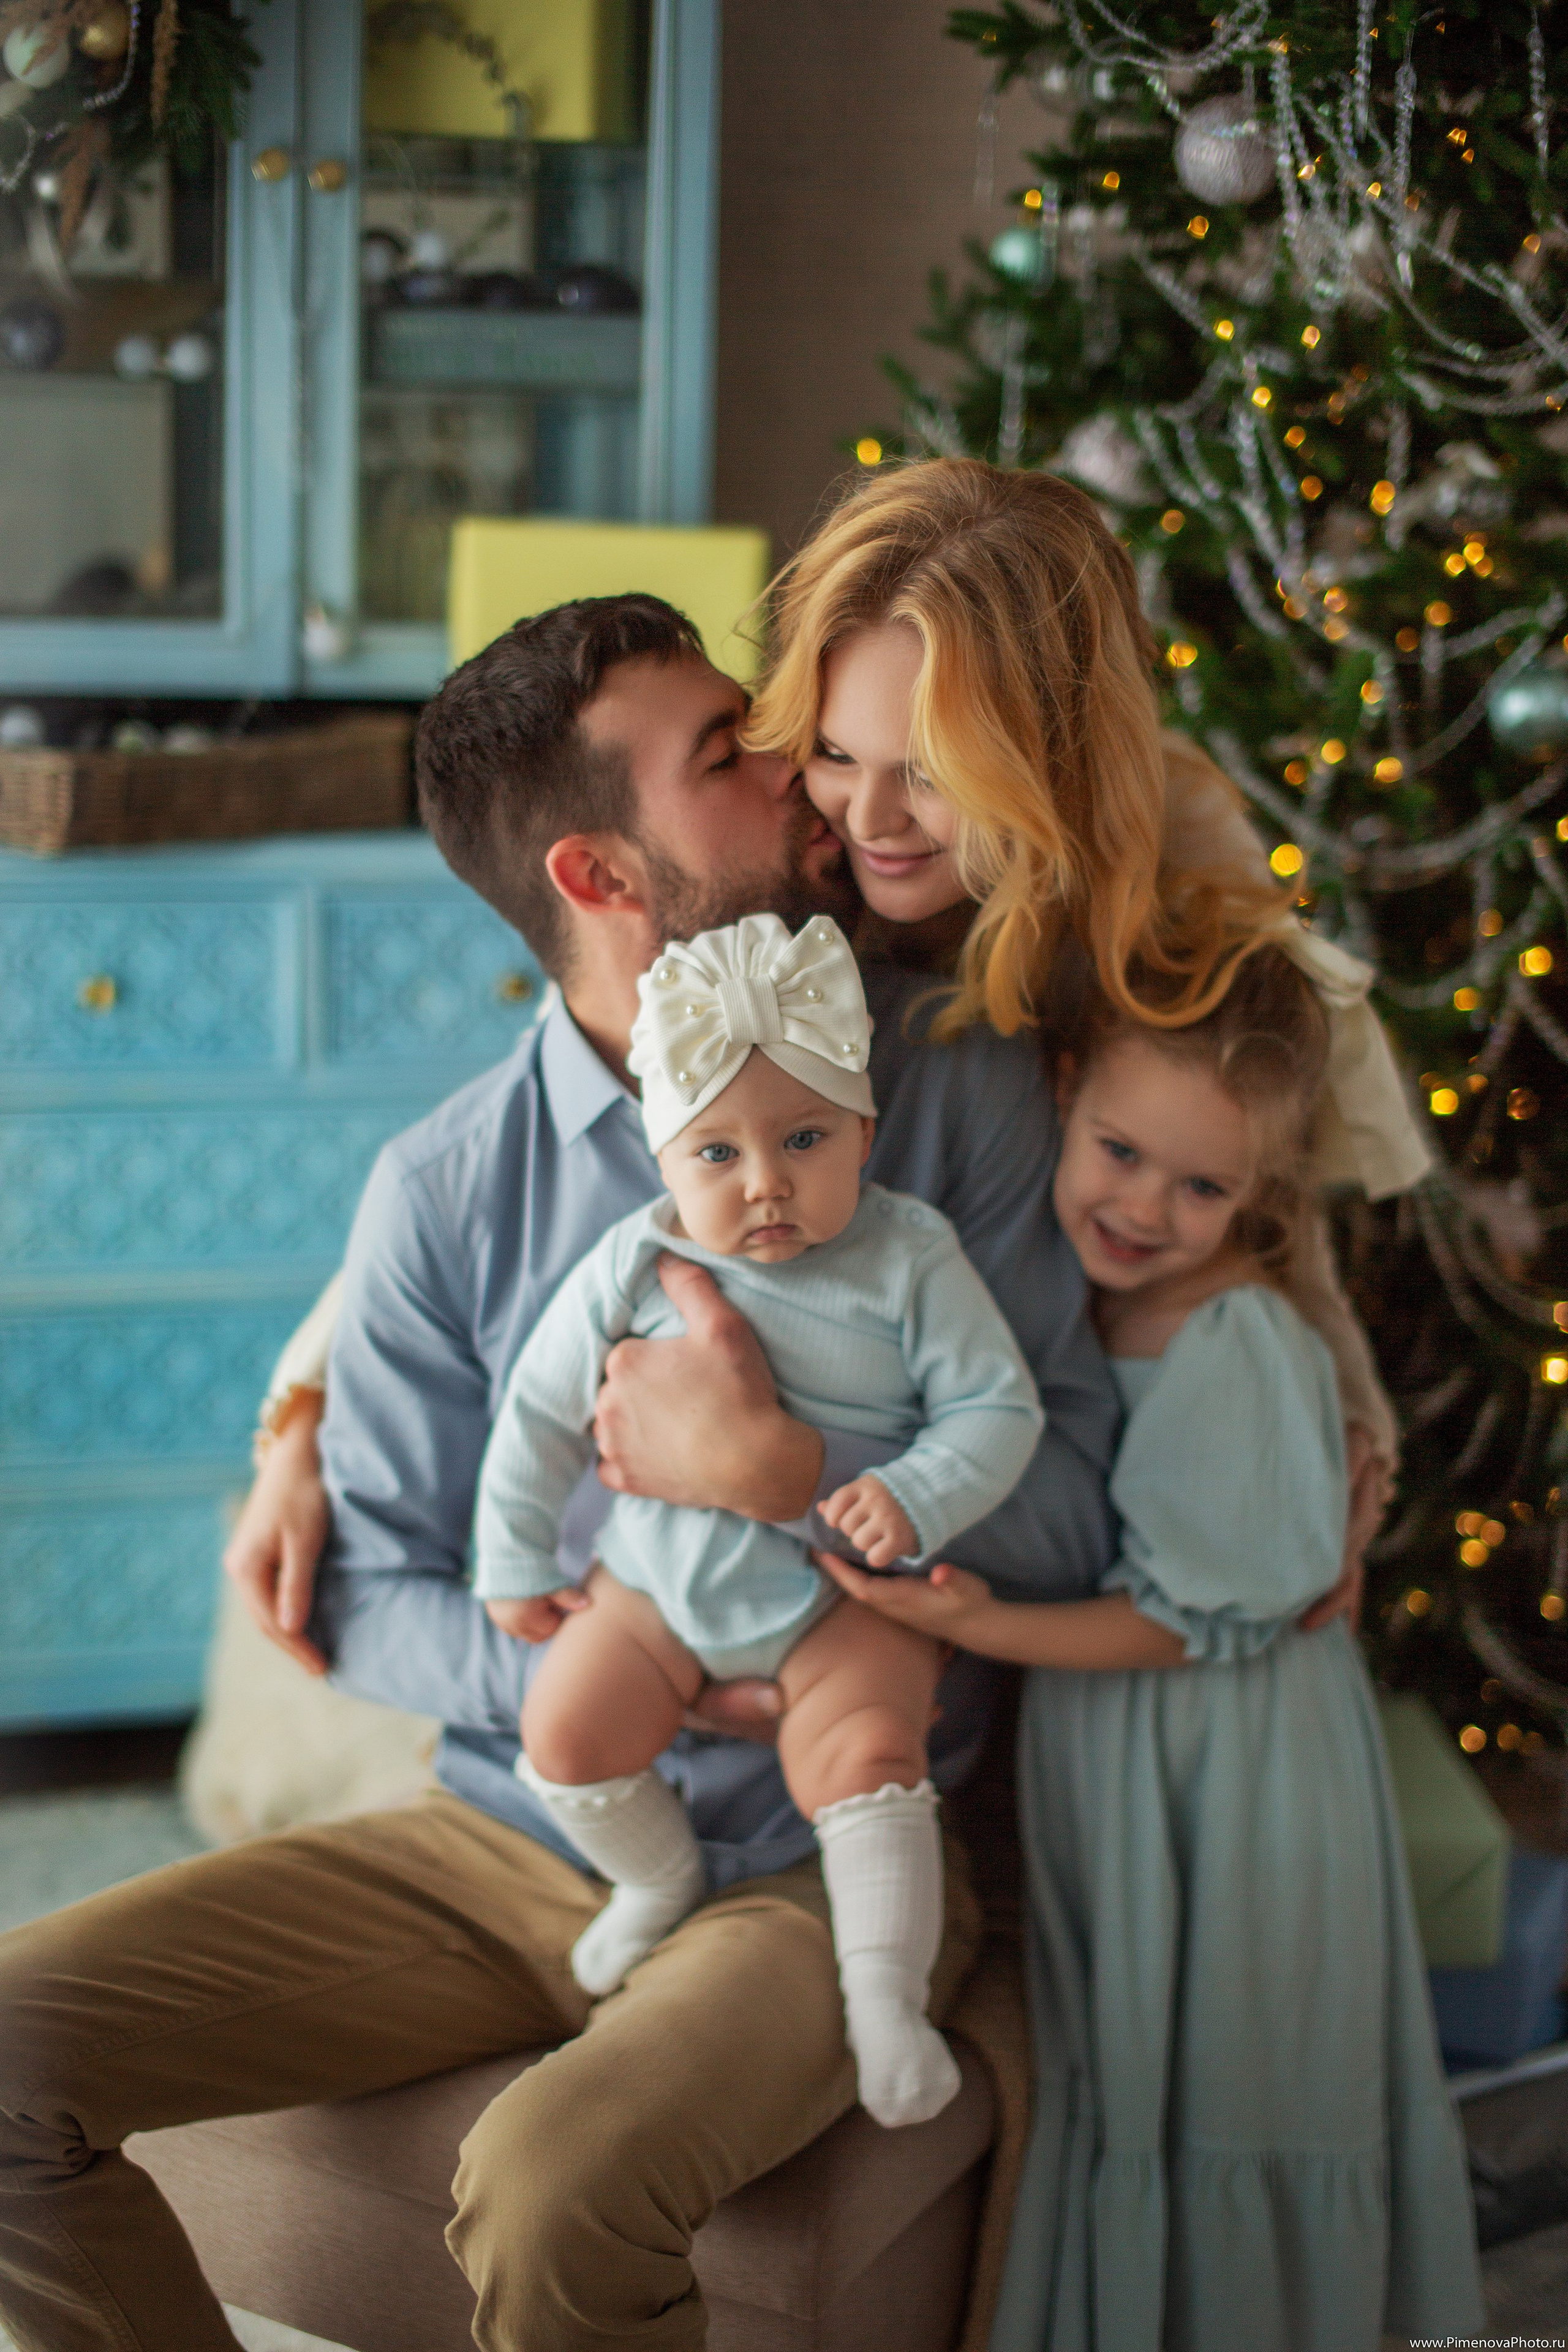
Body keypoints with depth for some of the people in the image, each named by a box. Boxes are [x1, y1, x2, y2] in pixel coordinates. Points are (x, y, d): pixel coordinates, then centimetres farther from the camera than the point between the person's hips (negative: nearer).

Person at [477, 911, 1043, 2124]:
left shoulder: (912, 1263, -10)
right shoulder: (632, 1267, -6)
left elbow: (998, 1407, -7)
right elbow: (541, 1412, 4)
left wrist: (915, 1499, -24)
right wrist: (516, 1564, 9)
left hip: (843, 1592, -2)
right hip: (659, 1577, 2)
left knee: (864, 1752, -23)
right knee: (566, 1730, -11)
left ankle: (885, 1997, -13)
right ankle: (663, 1879, 17)